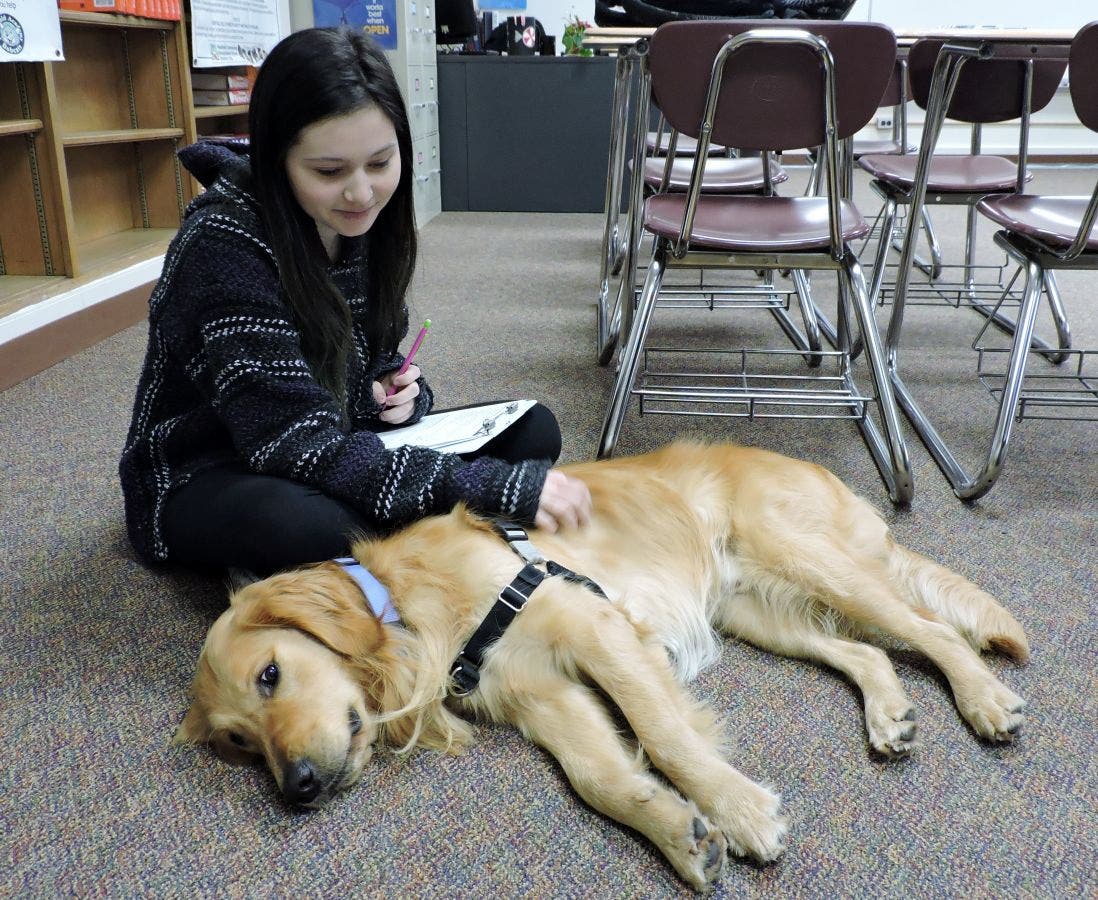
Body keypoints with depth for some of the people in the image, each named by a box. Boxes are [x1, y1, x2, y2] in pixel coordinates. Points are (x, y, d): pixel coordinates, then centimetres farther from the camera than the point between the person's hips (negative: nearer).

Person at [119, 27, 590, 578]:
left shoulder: (360, 220, -5)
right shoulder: (223, 243, -26)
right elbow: (297, 446, -32)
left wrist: (395, 389, -15)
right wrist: (501, 487, -38)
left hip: (331, 442, 6)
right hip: (206, 478, -6)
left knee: (532, 431, -8)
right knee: (312, 526, -41)